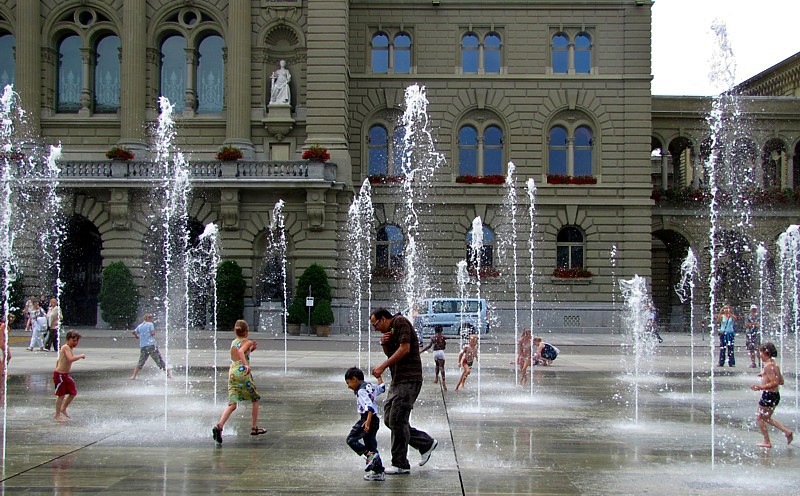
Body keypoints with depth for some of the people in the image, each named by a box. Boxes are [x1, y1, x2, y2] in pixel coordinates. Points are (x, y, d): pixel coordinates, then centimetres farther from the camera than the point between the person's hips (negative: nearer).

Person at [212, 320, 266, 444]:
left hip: (232, 373, 5)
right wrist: (246, 365, -34)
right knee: (255, 399, 16)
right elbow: (241, 352, -23)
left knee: (232, 404, -3)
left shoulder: (233, 342, 17)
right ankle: (254, 428, 19)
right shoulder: (247, 342, -2)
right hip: (243, 373, -5)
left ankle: (219, 425, -27)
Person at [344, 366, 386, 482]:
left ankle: (369, 455, -18)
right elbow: (382, 388, 32)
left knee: (351, 439, -6)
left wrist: (368, 421, -35)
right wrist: (378, 376, 47)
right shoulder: (370, 387, 13)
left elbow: (370, 406, -25)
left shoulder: (361, 391, -14)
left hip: (367, 418, -10)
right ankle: (379, 472, 13)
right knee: (371, 445, 13)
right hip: (375, 419, 10)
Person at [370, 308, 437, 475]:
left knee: (397, 420, -9)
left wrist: (382, 366, -18)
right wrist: (384, 344, 4)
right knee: (389, 420, 8)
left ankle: (401, 464, -1)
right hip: (397, 380, 10)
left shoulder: (401, 322, -7)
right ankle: (426, 443, 17)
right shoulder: (389, 331, 21)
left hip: (409, 380, -10)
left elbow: (404, 349, -17)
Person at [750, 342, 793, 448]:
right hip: (776, 395, 9)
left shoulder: (768, 366, -18)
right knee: (767, 418, 21)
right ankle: (787, 432, 13)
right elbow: (781, 381, 16)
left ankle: (767, 442, 9)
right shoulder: (775, 365, 10)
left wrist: (761, 387, -25)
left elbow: (775, 383, -24)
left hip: (768, 395, -9)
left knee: (760, 418, 5)